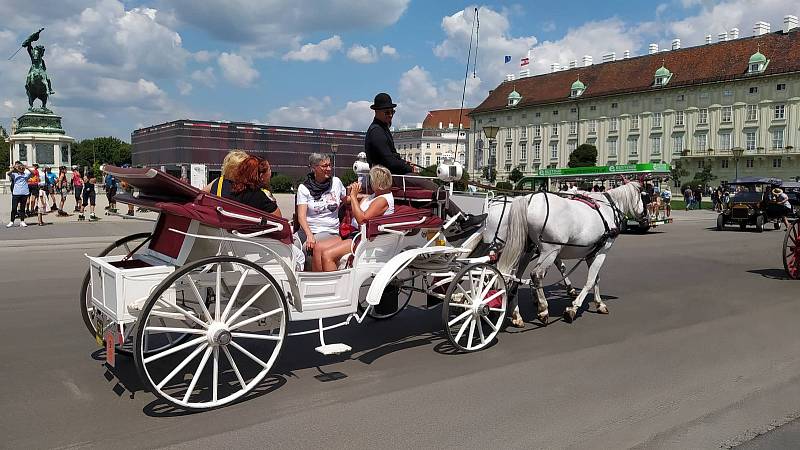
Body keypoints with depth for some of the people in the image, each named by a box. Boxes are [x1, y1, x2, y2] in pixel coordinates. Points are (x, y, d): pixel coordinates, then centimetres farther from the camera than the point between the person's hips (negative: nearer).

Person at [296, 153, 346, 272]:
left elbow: (345, 200, 30)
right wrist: (309, 235, -21)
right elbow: (301, 216, -7)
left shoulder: (336, 182, 9)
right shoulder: (303, 188, 3)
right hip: (308, 231, 0)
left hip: (331, 232, 0)